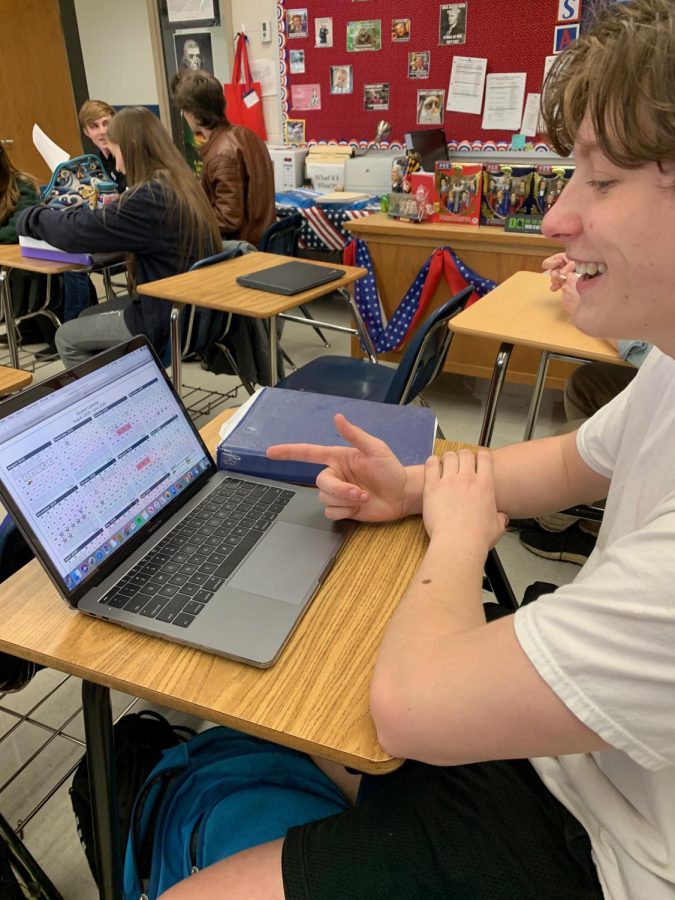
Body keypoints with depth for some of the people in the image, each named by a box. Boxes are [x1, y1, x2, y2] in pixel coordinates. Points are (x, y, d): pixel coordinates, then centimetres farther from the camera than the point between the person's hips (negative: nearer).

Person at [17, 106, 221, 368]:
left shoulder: (152, 195, -23)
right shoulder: (178, 182, 6)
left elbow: (77, 232, -19)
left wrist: (30, 217, -1)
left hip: (168, 319, -9)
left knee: (66, 338, 7)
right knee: (87, 318, 23)